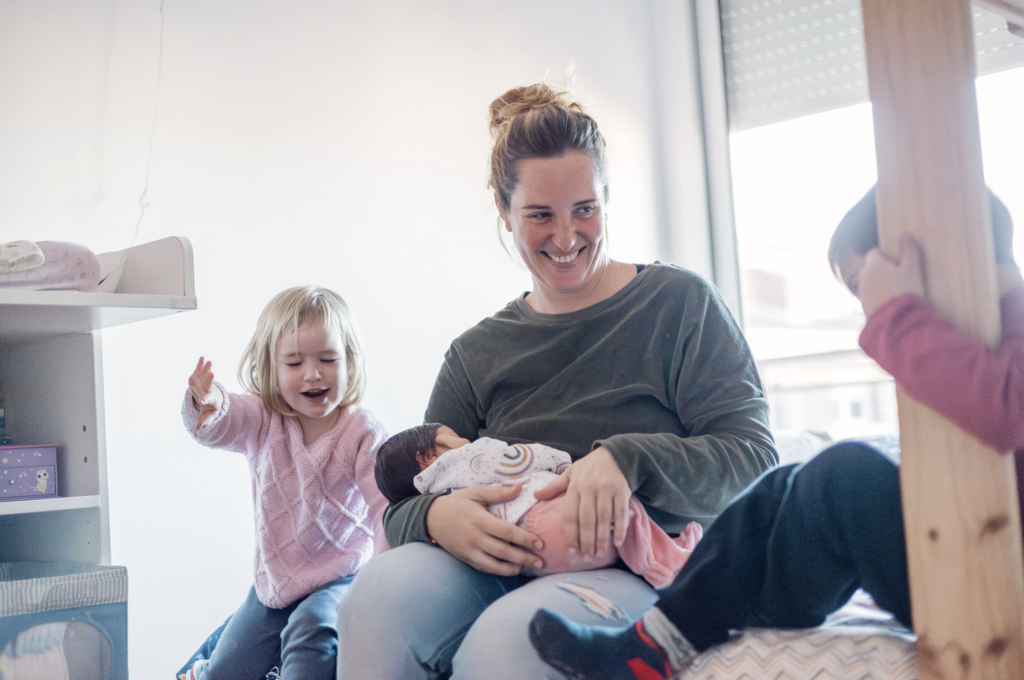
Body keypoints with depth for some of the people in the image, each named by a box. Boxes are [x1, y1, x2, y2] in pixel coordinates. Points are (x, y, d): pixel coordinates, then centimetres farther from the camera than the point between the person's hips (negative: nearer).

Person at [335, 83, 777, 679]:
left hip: (639, 570, -3)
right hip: (503, 575, 4)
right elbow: (400, 509, 10)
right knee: (382, 589, -29)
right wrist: (436, 518, -16)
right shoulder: (476, 354, 15)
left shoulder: (680, 303, 5)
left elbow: (753, 456, -4)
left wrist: (628, 459, -22)